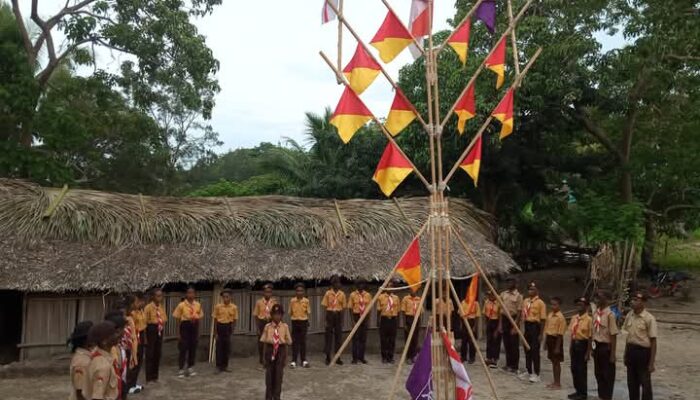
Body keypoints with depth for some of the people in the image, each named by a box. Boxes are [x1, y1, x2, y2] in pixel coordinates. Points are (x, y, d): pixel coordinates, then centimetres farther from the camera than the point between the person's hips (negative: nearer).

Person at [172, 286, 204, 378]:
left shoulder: (198, 305, 5)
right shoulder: (181, 305, -6)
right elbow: (178, 320, -3)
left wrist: (198, 332, 12)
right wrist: (178, 333, -5)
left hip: (194, 327, 4)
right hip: (185, 326, -4)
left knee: (193, 348, 9)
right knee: (183, 348, -2)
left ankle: (190, 368, 22)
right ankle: (181, 369, 8)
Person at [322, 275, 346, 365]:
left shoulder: (342, 294, 5)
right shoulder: (328, 293, -2)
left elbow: (343, 306, 8)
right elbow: (325, 306, -1)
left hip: (338, 315, 2)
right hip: (330, 315, -2)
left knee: (338, 337, 5)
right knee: (329, 336, 1)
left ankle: (338, 358, 12)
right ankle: (328, 357, 7)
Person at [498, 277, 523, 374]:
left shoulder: (518, 296, -8)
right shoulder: (503, 294, 8)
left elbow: (519, 312, -10)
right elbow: (501, 310, 11)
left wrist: (515, 326, -14)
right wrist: (500, 324, 6)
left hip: (513, 320, -5)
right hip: (504, 319, 5)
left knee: (514, 345, 0)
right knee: (506, 344, 11)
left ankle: (514, 367, 8)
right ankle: (508, 364, 21)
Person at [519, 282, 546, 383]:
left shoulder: (540, 303, -11)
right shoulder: (525, 301, 10)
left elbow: (543, 319, -12)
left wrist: (541, 334, -13)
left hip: (535, 326, -7)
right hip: (526, 326, 7)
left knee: (535, 351, -2)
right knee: (527, 350, 14)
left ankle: (536, 374, 7)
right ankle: (529, 371, 26)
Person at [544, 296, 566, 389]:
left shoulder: (560, 317, -16)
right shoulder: (549, 315, 7)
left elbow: (560, 334, -16)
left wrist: (557, 347, -17)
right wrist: (545, 342, 13)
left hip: (556, 339, -7)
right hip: (549, 338, 7)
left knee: (557, 361, 2)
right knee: (553, 361, 15)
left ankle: (558, 383, 13)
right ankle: (555, 381, 25)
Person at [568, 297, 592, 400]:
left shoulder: (588, 319, -15)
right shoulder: (574, 318, 7)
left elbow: (590, 337, -14)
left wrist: (588, 352, -13)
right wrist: (570, 347, 13)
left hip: (583, 344, -7)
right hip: (574, 344, 7)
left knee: (582, 369, 3)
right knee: (574, 368, 12)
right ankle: (578, 390, 27)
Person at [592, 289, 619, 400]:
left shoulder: (609, 314, -16)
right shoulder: (596, 313, 5)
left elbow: (613, 335, -15)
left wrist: (612, 354, -15)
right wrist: (592, 348, 12)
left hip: (606, 347, -7)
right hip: (597, 346, 7)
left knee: (608, 374, 5)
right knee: (598, 373, 16)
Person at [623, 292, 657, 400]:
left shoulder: (649, 318, -15)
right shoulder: (629, 316, 3)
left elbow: (653, 341, -13)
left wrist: (651, 362, -14)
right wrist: (626, 354, 14)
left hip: (643, 351, -6)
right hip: (631, 350, 6)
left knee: (645, 383, 5)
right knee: (632, 382, 15)